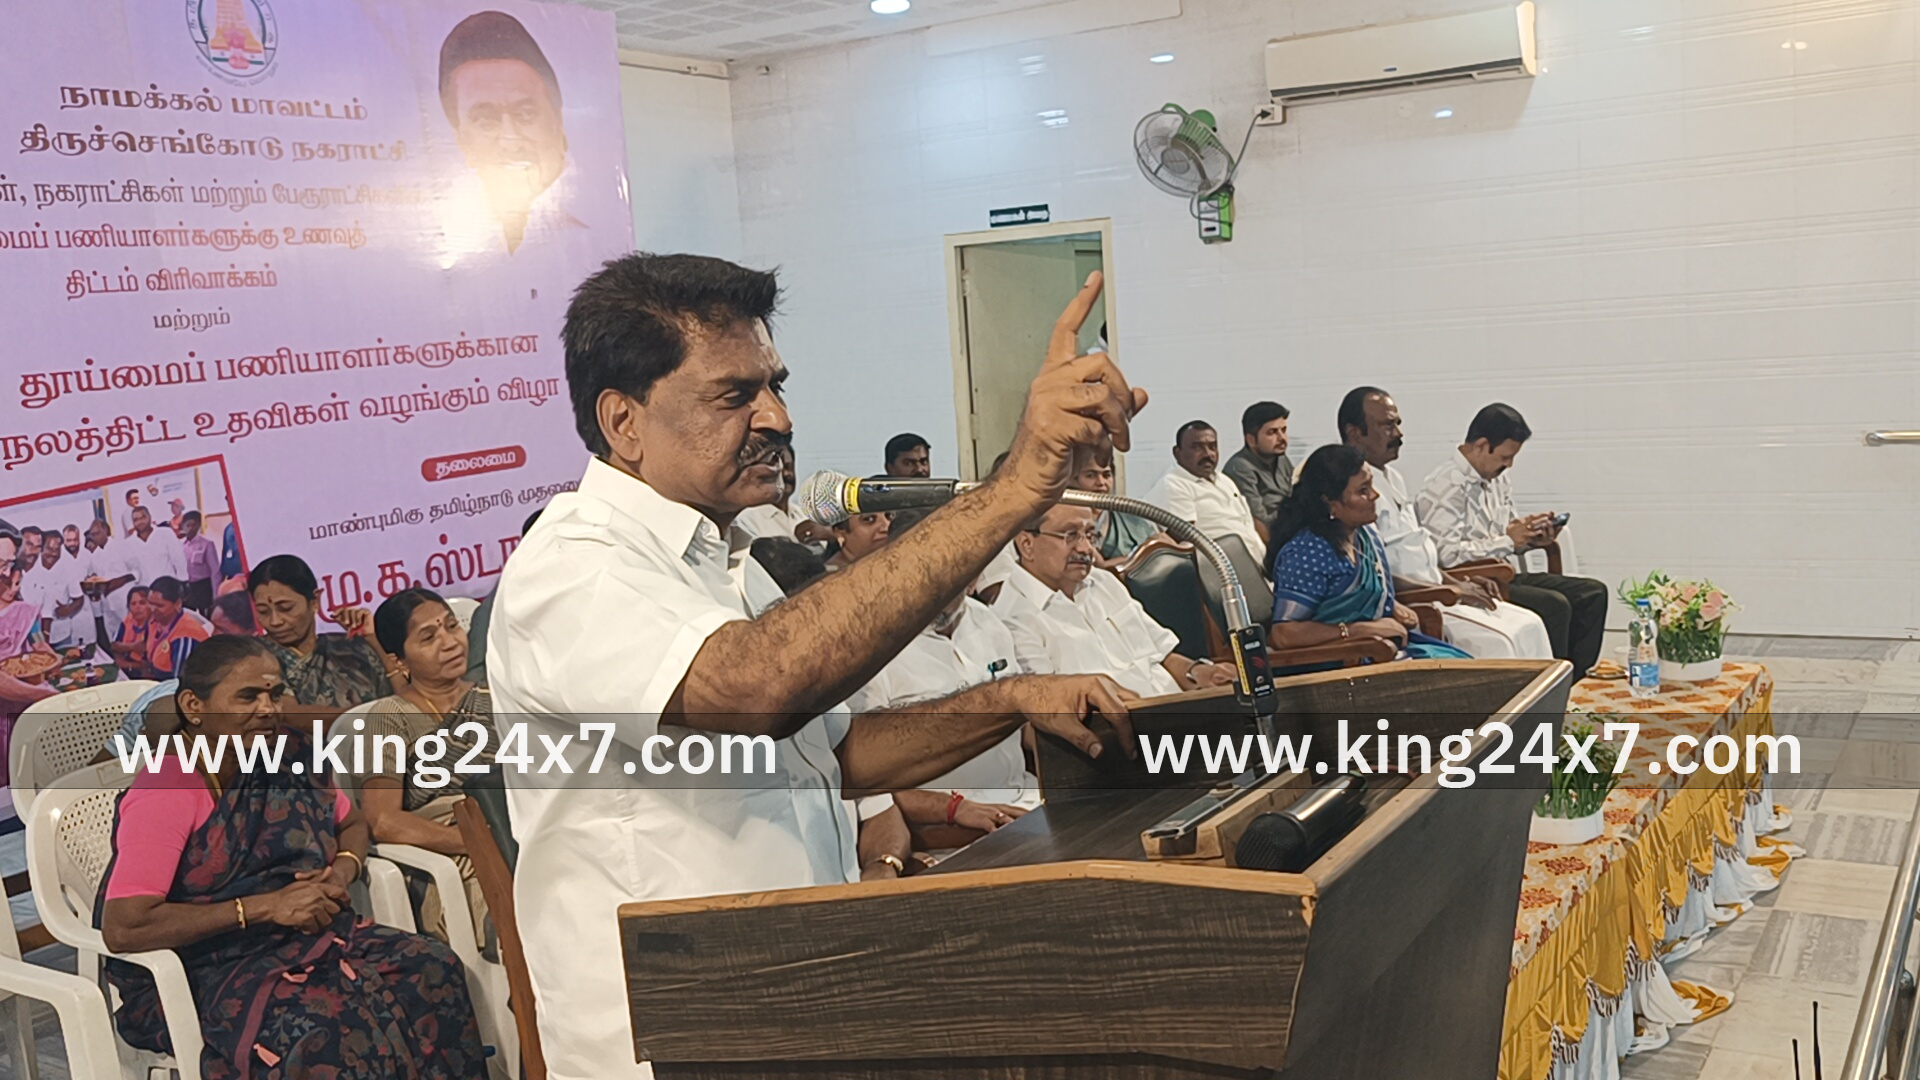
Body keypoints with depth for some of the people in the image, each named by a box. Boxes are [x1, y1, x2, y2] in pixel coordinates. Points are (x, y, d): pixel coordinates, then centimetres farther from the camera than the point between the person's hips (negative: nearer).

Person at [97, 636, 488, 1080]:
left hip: (313, 938, 6)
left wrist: (343, 871, 0)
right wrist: (265, 906, -20)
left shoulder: (290, 753, 7)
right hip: (213, 972, -6)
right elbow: (121, 927, -21)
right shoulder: (166, 792, -12)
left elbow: (351, 823, 25)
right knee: (335, 1029, -34)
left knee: (433, 969, -21)